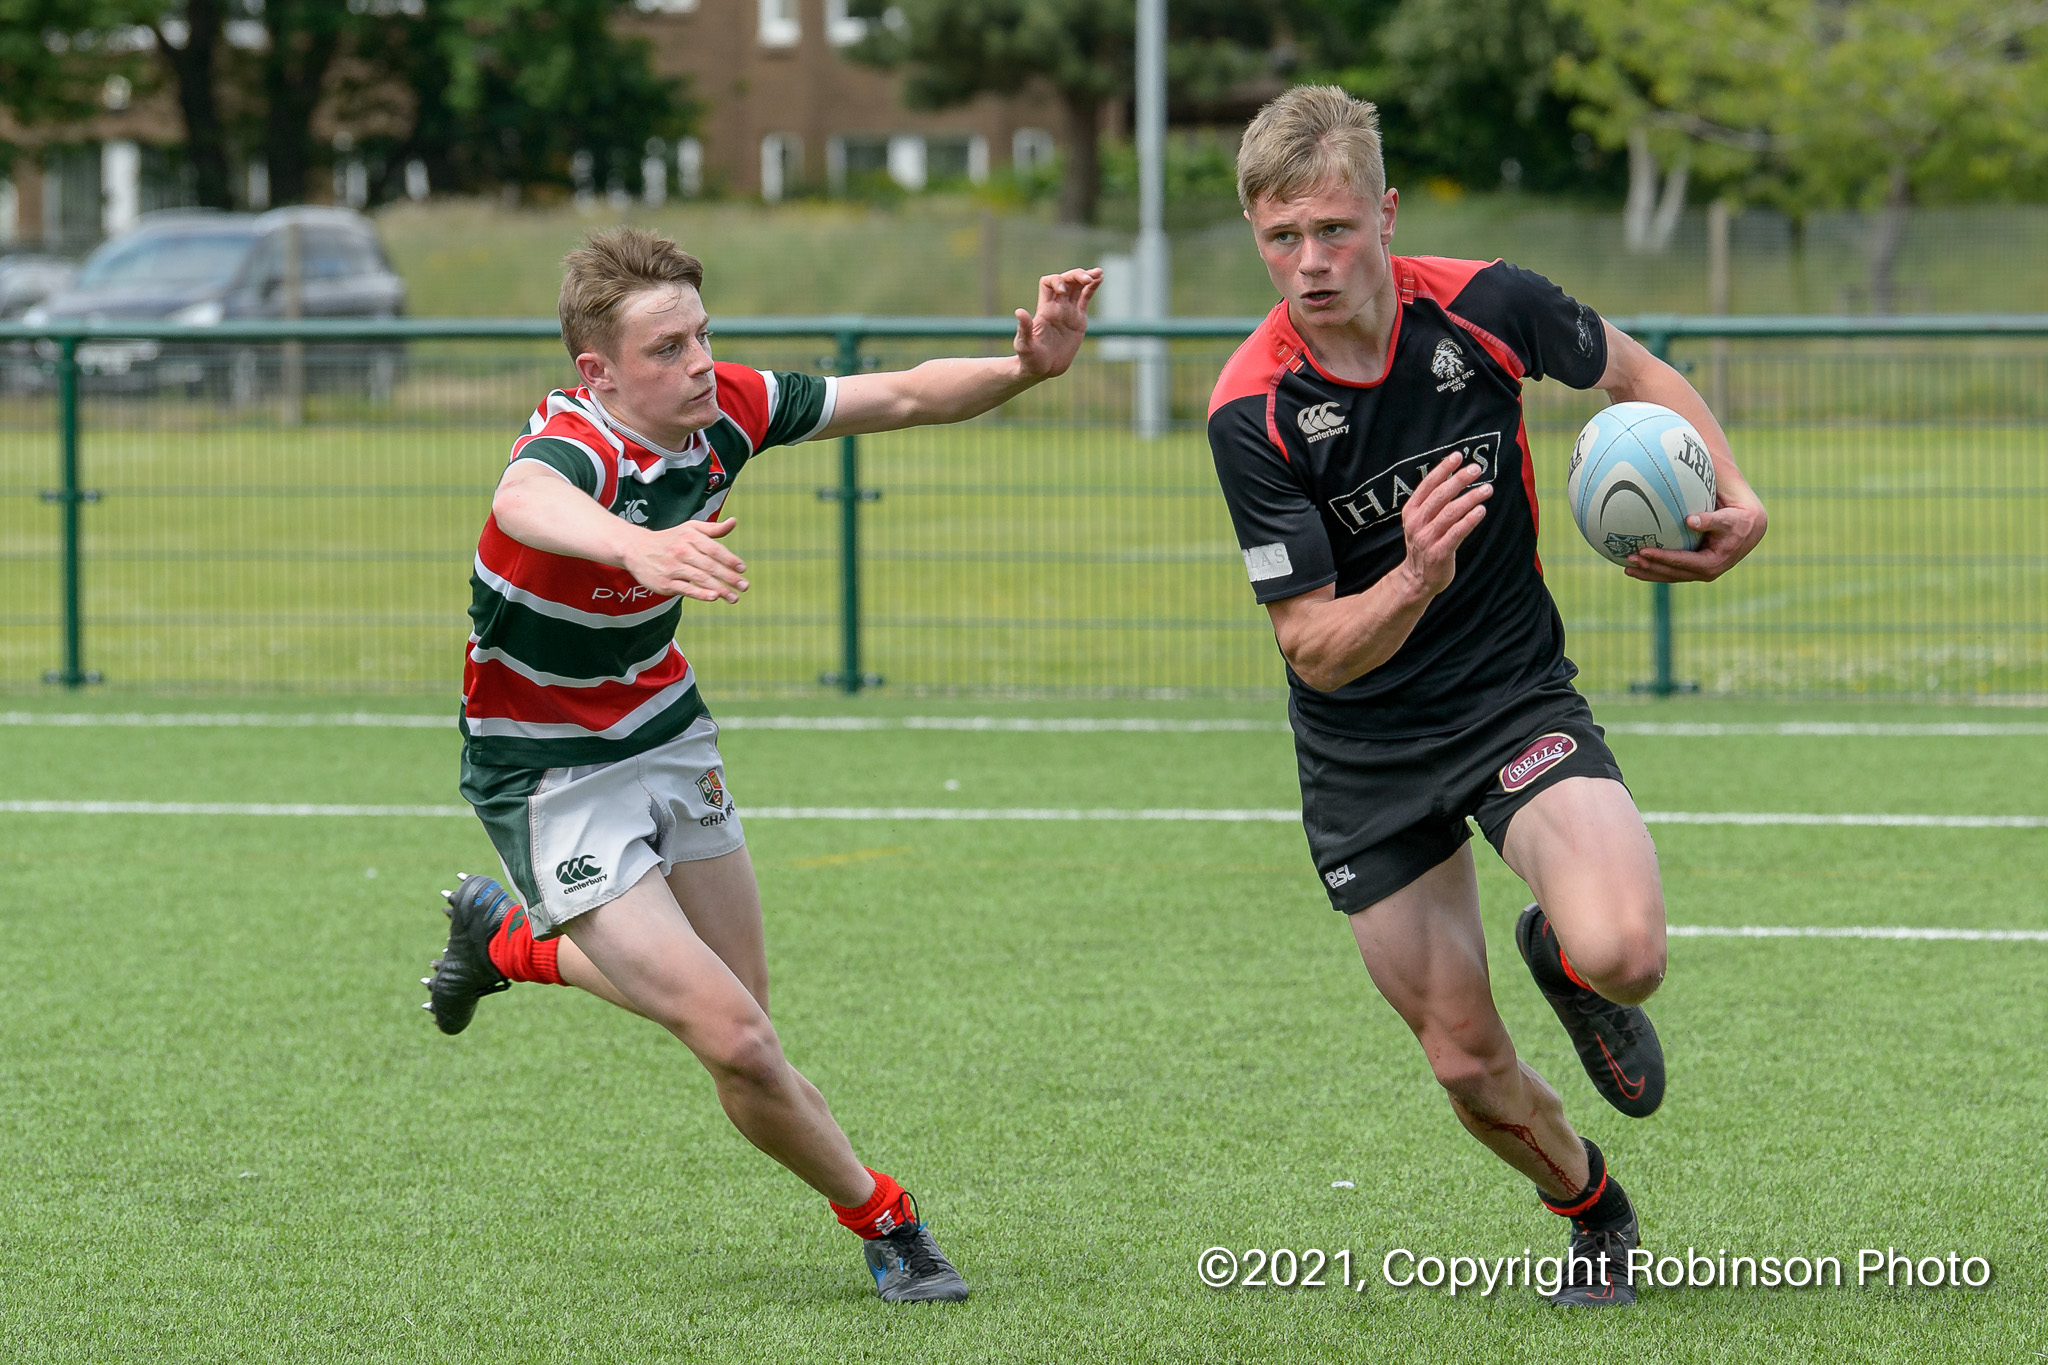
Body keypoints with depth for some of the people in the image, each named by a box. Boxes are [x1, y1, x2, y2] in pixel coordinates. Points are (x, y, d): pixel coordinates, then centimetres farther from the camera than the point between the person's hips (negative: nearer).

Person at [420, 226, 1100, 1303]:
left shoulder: (724, 411, -12)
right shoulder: (573, 445, -33)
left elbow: (903, 397, -2)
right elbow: (525, 502, -59)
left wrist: (1023, 366, -21)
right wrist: (639, 546, -80)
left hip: (665, 729, 7)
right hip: (551, 777, -7)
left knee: (731, 1001, 19)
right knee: (735, 1041, -16)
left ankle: (513, 938, 43)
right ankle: (878, 1217, 8)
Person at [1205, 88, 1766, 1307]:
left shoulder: (1483, 308, -15)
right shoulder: (1253, 413, -20)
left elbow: (1636, 372, 7)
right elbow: (1316, 649, -20)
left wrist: (1735, 500, -9)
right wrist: (1415, 578, -40)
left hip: (1517, 698, 0)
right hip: (1364, 752, 0)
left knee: (1623, 954, -28)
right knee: (1468, 1066, 5)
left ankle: (1564, 960, 11)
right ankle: (1595, 1215, 37)